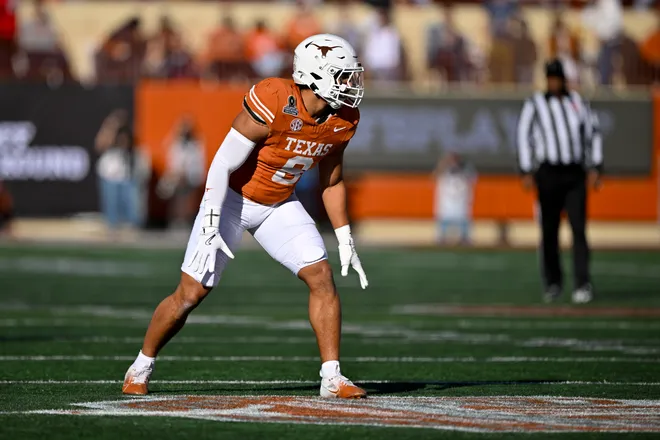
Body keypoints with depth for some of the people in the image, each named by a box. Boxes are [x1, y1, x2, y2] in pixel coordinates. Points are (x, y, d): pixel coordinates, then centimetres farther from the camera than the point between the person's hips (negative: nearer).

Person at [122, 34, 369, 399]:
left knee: (322, 278, -11)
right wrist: (210, 228, -27)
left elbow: (331, 182, 7)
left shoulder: (342, 121, -9)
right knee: (190, 294, -2)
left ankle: (332, 378, -6)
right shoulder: (272, 104, -30)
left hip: (279, 205, 5)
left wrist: (345, 241, 6)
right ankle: (141, 368, 19)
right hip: (232, 200, -5)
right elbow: (223, 164, -25)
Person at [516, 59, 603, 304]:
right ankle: (553, 283, 14)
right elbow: (524, 137, 1)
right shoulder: (535, 105, 4)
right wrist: (526, 172, -7)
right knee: (549, 230, 2)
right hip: (548, 173, -1)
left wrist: (595, 167, 5)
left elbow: (593, 134, 13)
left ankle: (583, 284, -13)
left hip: (575, 174, 1)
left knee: (579, 227, -9)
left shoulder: (578, 102, 11)